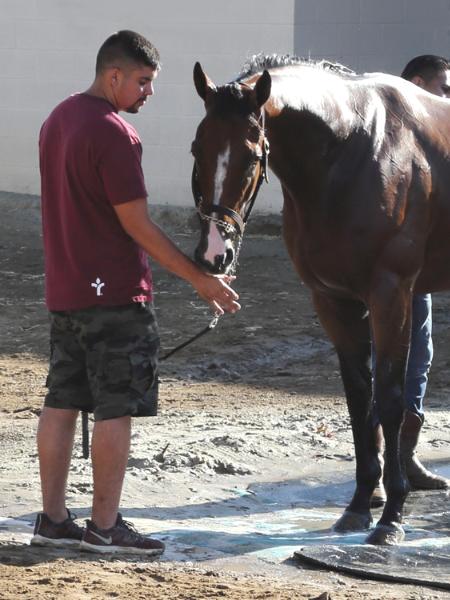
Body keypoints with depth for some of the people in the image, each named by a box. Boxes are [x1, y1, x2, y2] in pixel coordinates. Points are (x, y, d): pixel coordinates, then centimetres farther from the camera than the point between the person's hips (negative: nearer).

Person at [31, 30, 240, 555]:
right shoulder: (113, 134, -17)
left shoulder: (58, 120, 12)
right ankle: (104, 527, 1)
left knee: (61, 403, 10)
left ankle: (53, 519, 14)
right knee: (117, 408, -2)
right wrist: (199, 279, -14)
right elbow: (136, 223, -18)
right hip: (114, 294, -9)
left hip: (64, 290, 9)